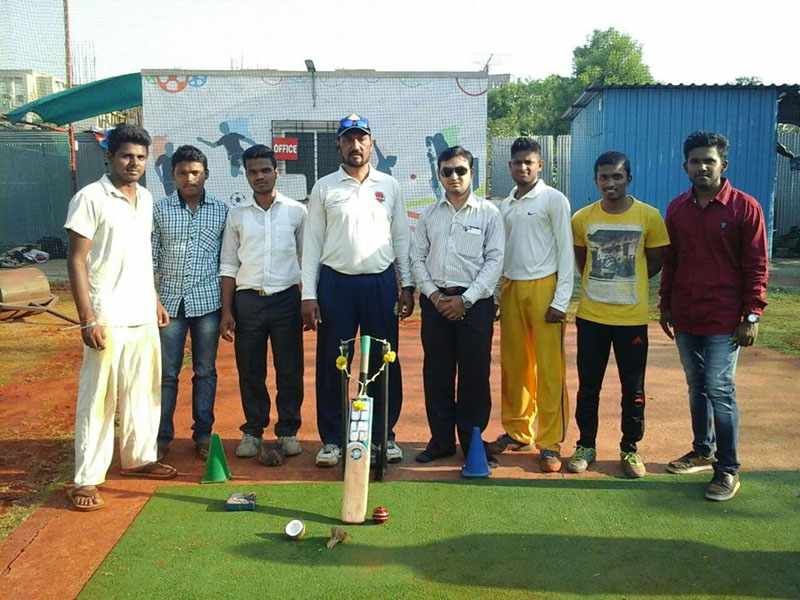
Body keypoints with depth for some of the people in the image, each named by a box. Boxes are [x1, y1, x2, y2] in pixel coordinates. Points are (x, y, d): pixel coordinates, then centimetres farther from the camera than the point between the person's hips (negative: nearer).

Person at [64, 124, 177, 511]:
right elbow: (76, 260, -12)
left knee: (144, 392, 15)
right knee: (98, 399, -2)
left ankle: (138, 458, 30)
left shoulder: (145, 198, 12)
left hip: (144, 317, 7)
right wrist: (87, 318, -17)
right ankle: (86, 480, 6)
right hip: (108, 319, -7)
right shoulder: (90, 198, -9)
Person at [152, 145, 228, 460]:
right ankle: (162, 436, 16)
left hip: (207, 301, 1)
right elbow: (150, 258, 4)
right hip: (169, 300, 0)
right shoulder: (159, 210, 3)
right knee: (166, 373, 4)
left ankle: (203, 434, 19)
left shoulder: (221, 210, 6)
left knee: (205, 371, 8)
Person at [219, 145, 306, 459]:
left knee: (290, 370, 3)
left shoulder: (296, 211, 4)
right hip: (248, 300, 1)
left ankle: (288, 431, 17)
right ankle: (252, 431, 20)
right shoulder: (237, 214, 7)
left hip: (286, 298, -1)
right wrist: (226, 311, 3)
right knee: (250, 371, 6)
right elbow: (228, 265, 8)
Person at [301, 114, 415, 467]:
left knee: (384, 361, 5)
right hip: (335, 283, -1)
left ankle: (384, 435, 18)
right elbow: (312, 242, 3)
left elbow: (401, 238, 10)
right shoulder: (324, 187, 5)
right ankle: (331, 439, 14)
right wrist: (308, 295, -3)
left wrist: (407, 285, 4)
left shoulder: (389, 186, 8)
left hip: (381, 282, 1)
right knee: (331, 363, 3)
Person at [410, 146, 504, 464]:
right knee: (436, 372, 7)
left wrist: (465, 299, -11)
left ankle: (472, 440, 16)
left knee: (474, 373, 1)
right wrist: (434, 295, -6)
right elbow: (417, 258, 8)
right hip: (435, 300, 3)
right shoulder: (429, 214, 9)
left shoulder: (488, 212, 0)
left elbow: (495, 260, -5)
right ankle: (441, 440, 19)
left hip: (475, 301, -3)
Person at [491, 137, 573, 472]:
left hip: (543, 287, -5)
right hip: (510, 288, 5)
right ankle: (517, 431, 22)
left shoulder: (554, 200, -2)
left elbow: (566, 251, -5)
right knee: (513, 364, 9)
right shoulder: (505, 205, 14)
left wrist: (561, 300, -12)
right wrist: (495, 294, 9)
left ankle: (550, 443, 2)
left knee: (550, 368, -5)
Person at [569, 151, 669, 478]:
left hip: (632, 317, -1)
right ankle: (586, 445, 24)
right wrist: (602, 283, 7)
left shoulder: (649, 216, -6)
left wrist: (627, 285, 7)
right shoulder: (582, 218, -2)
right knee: (588, 386, 9)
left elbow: (655, 262, 5)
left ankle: (630, 448, 24)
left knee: (633, 388, 8)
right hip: (591, 315, 1)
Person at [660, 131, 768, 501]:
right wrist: (665, 306, 13)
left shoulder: (744, 208, -7)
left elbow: (756, 267, -7)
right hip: (685, 317, 5)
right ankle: (703, 451, 29)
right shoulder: (677, 208, 7)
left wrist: (752, 316, -11)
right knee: (697, 387, 15)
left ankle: (728, 469, 5)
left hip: (723, 319, -5)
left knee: (720, 390, -5)